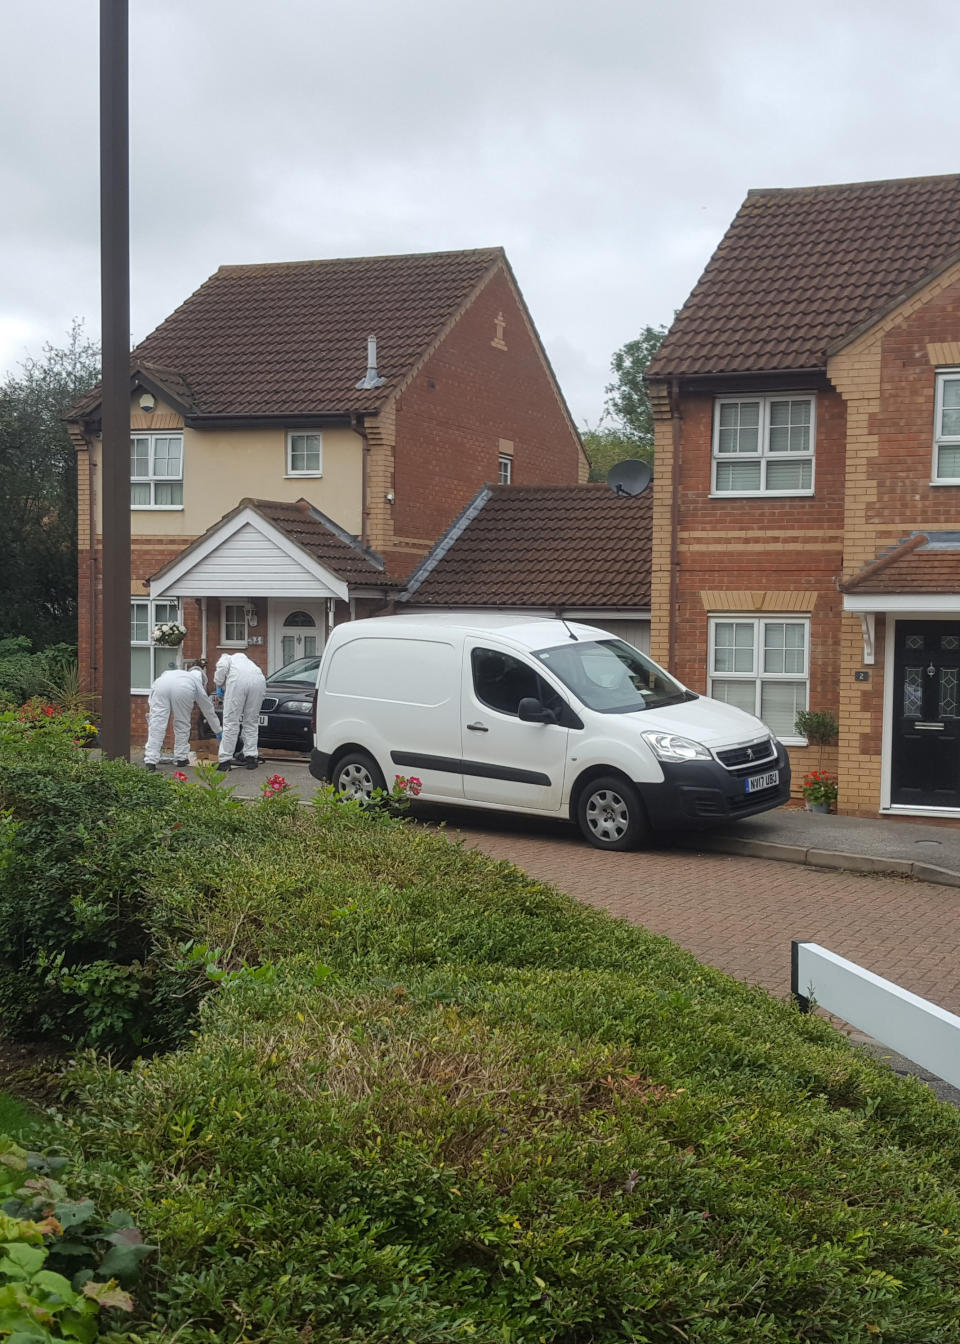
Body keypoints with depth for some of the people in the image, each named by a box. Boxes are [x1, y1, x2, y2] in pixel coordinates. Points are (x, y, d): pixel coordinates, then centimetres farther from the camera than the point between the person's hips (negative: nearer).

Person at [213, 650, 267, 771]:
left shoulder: (225, 658, 27)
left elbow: (222, 667, 1)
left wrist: (218, 683, 16)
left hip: (238, 680, -5)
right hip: (259, 680, 5)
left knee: (231, 722, 2)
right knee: (251, 722, 17)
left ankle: (225, 760, 3)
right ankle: (251, 758, 13)